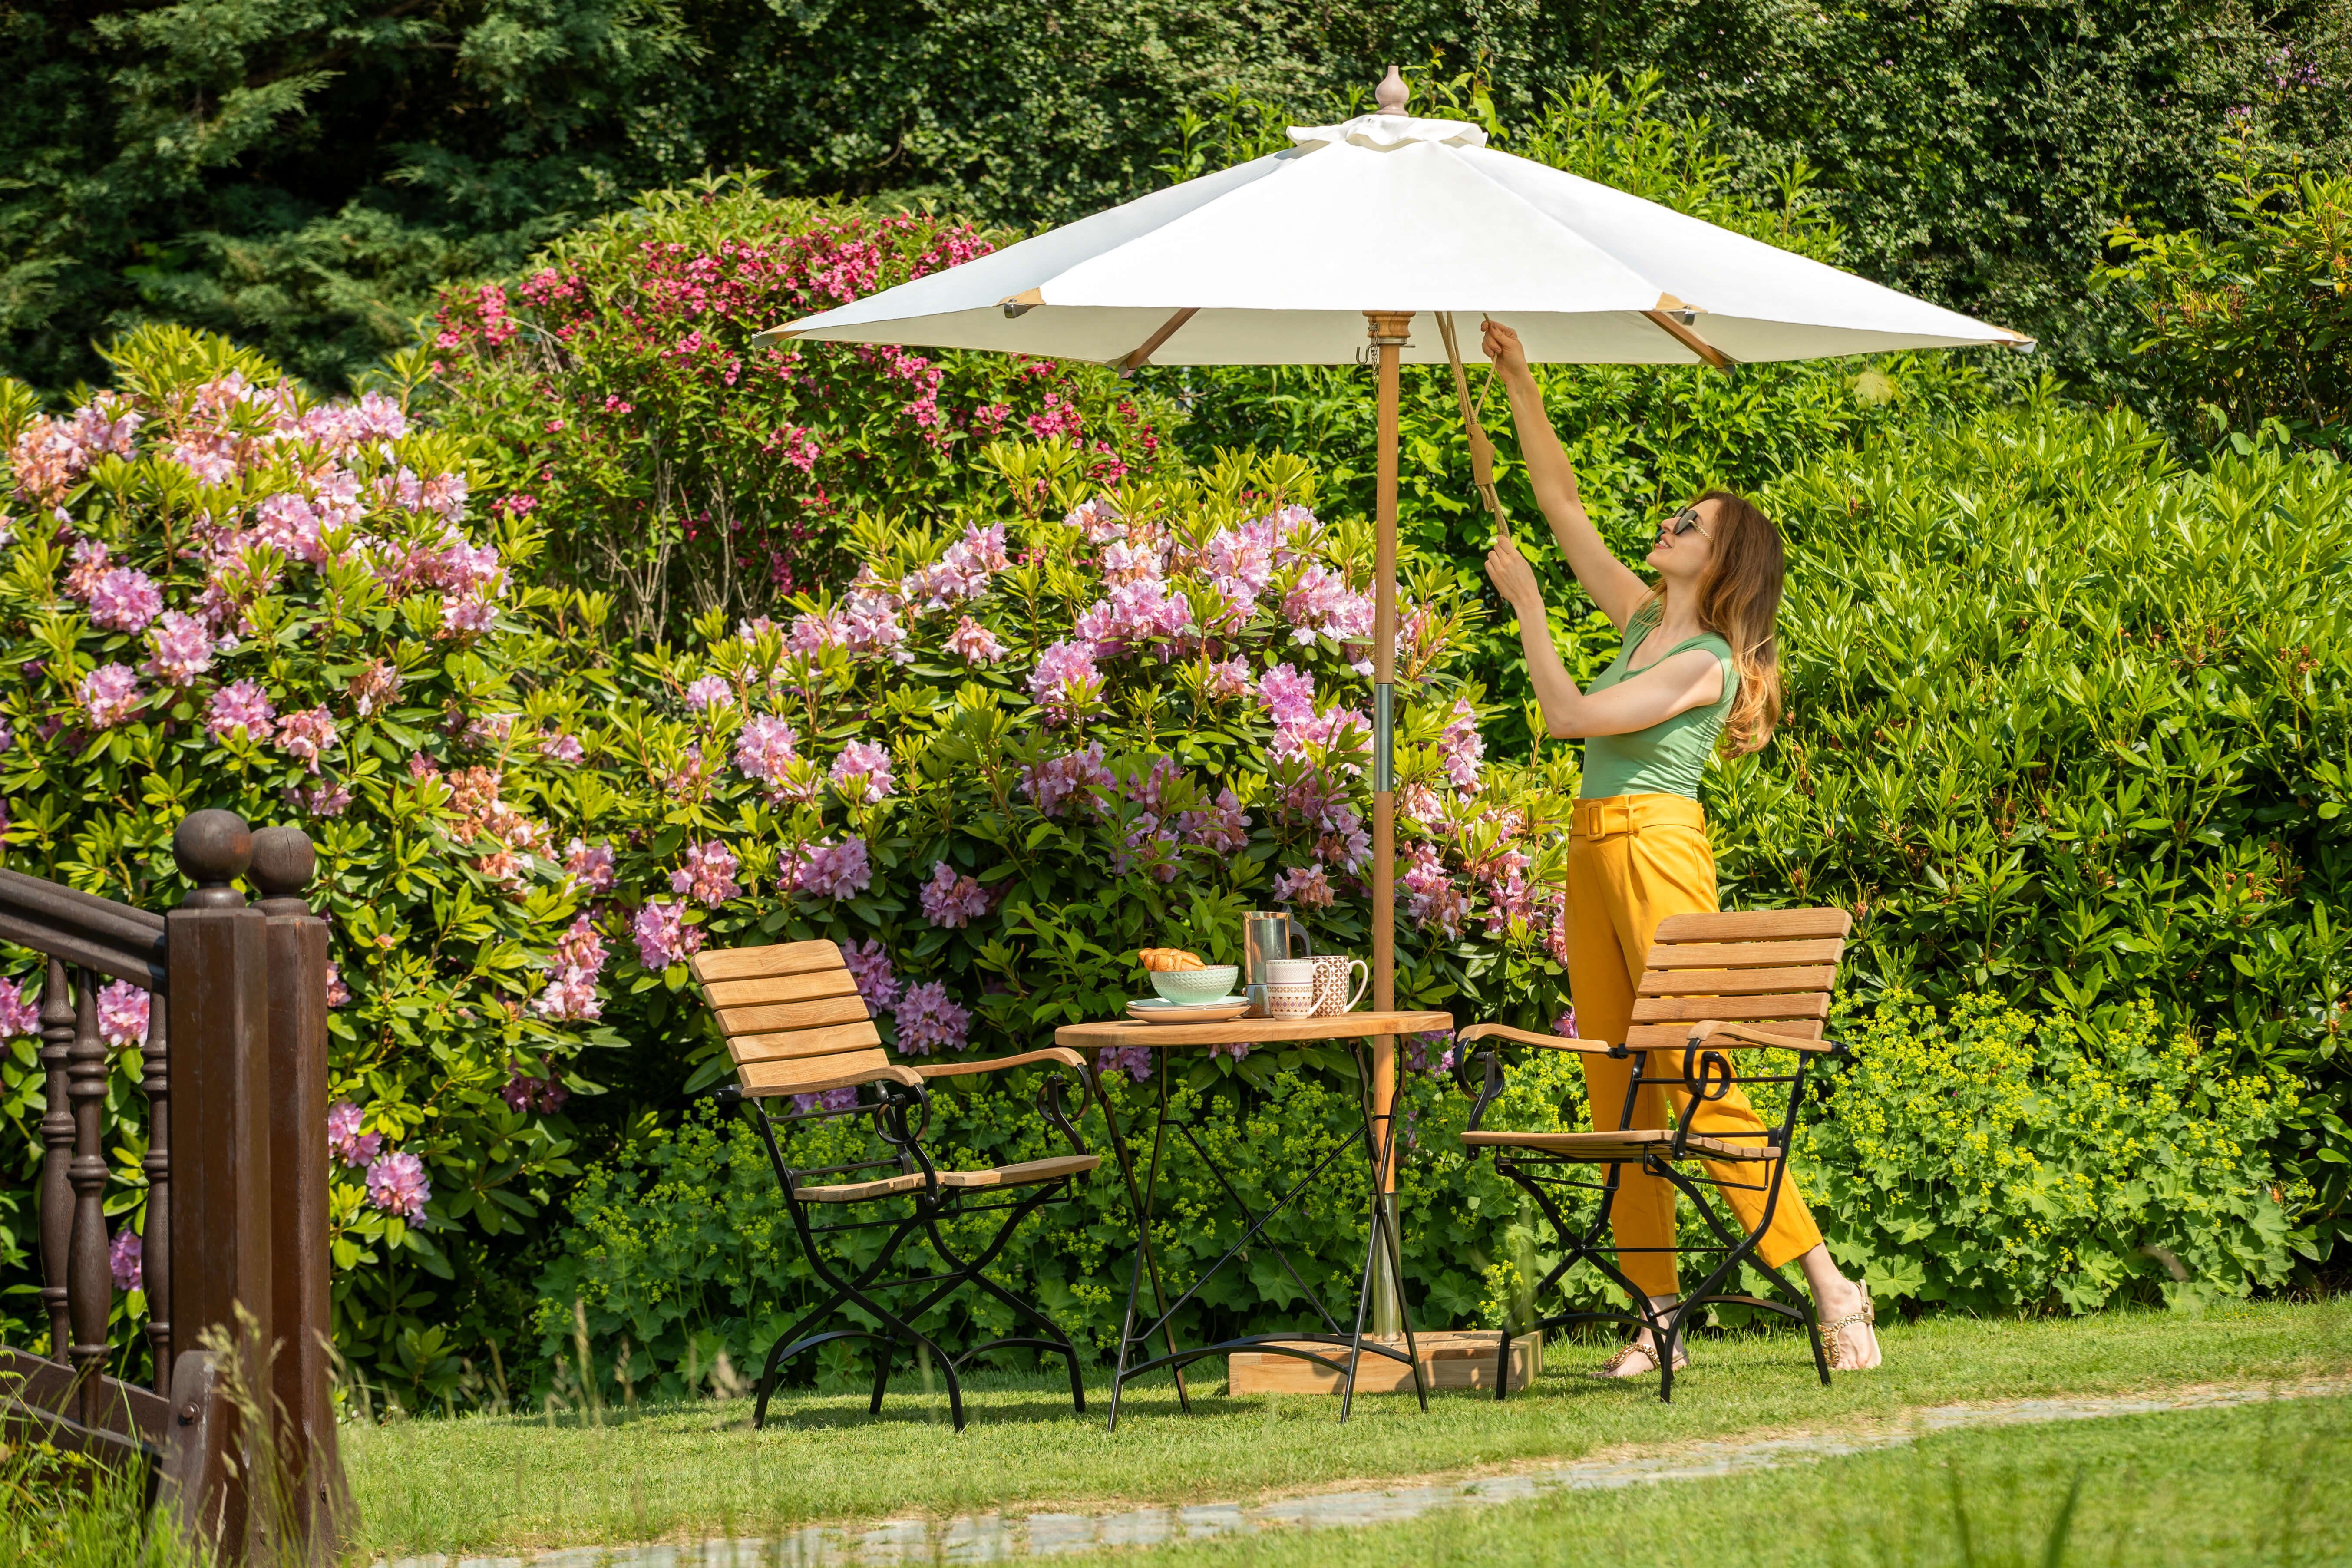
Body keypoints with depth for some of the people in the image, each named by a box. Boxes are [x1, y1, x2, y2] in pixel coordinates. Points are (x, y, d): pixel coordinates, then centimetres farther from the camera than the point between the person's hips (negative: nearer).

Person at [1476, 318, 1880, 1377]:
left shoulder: (1708, 662, -10)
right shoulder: (1643, 621, 13)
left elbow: (1571, 715, -15)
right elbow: (1561, 503, 17)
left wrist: (1525, 605, -7)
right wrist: (1520, 387, 11)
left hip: (1657, 849, -8)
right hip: (1594, 852, 8)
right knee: (1615, 1092, 4)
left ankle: (1828, 1287, -9)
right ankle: (1660, 1319, 4)